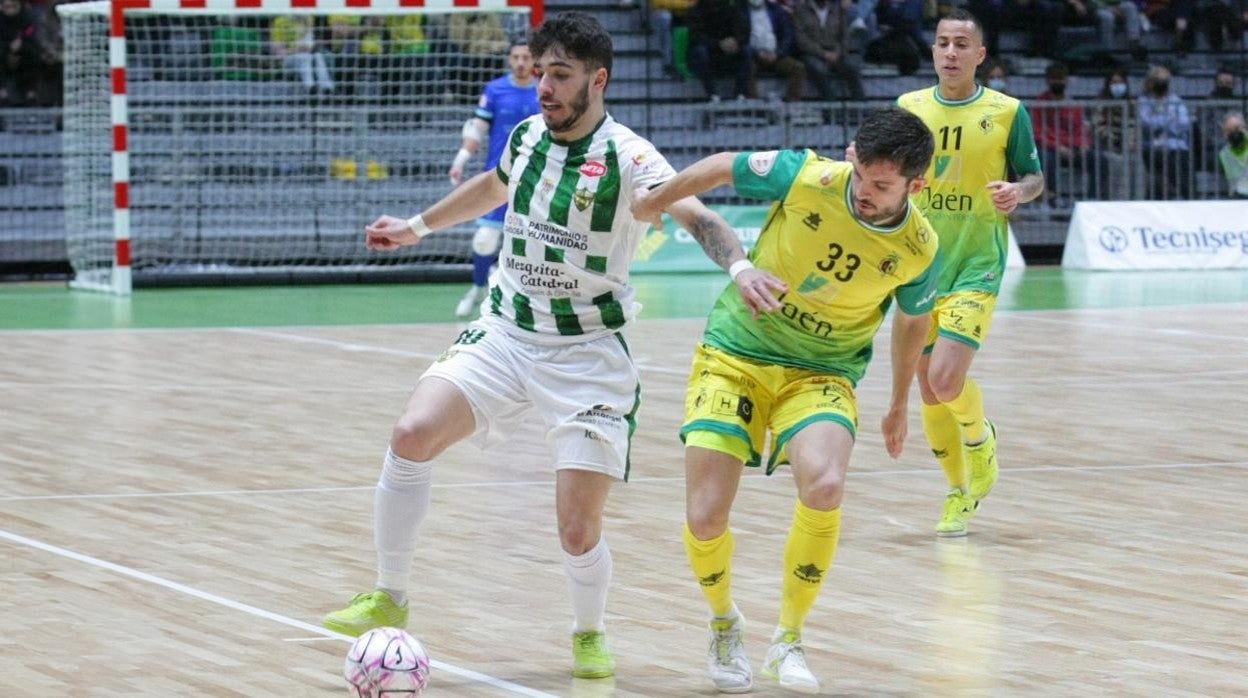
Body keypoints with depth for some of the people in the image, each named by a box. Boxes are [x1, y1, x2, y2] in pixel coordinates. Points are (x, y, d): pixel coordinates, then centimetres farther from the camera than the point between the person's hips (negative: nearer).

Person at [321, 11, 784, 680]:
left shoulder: (626, 156, -14)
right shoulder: (527, 137, 4)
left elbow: (695, 215, -28)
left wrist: (738, 264, -48)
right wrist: (417, 226, 35)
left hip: (587, 355, -4)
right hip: (504, 335, 4)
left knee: (579, 527, -9)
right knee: (412, 433, -19)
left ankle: (589, 634, 24)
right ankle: (389, 600, -4)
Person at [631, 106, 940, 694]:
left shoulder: (918, 250, -13)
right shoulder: (806, 178, -20)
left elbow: (911, 321, 9)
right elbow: (723, 167, 0)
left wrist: (899, 404, 22)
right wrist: (651, 203, 14)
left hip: (822, 374, 0)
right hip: (735, 354, 0)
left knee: (824, 486, -30)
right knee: (705, 518, -12)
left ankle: (789, 640, -8)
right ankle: (724, 625, 23)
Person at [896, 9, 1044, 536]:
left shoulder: (1006, 111, -2)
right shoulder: (909, 107, 6)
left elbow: (1035, 177, 6)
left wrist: (1018, 191, -17)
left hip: (977, 266, -3)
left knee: (946, 379, -19)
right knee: (930, 394, 6)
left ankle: (980, 439, 14)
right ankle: (961, 493, 26)